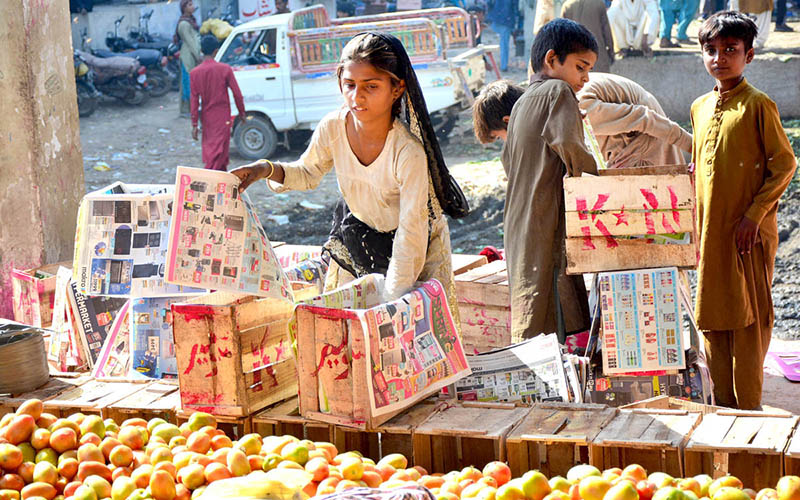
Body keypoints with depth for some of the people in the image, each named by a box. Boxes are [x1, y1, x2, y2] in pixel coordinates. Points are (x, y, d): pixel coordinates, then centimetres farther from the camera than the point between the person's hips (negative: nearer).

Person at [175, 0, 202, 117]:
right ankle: (185, 110, -1)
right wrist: (198, 57, -17)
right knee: (188, 82, -6)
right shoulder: (184, 24, -15)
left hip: (194, 56, 9)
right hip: (188, 57, -9)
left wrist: (200, 55, 16)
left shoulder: (191, 20, 16)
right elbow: (189, 42, -17)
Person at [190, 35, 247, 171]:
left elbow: (194, 100, -4)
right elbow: (237, 94, -8)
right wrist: (242, 112, 7)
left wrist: (194, 125, 0)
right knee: (218, 151, -3)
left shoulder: (194, 73, -5)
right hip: (223, 117, -4)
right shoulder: (225, 69, -11)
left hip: (206, 117, 4)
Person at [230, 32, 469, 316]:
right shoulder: (333, 128, -20)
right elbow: (308, 174, 2)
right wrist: (268, 170, -18)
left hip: (419, 246, -4)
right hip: (355, 234, 4)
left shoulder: (409, 151, -34)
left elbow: (411, 231, -32)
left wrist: (395, 297, -33)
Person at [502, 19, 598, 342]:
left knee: (528, 324, 7)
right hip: (549, 225, -9)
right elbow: (568, 143, -21)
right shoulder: (559, 91, -5)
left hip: (518, 228, 9)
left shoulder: (521, 103, 21)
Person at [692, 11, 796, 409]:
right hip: (709, 231, 6)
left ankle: (748, 410, 10)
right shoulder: (700, 108, 11)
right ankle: (723, 406, 23)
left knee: (748, 320, 0)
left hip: (748, 233, -6)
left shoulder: (758, 105, -8)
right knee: (712, 320, 11)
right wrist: (696, 224, 14)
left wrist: (754, 215, -14)